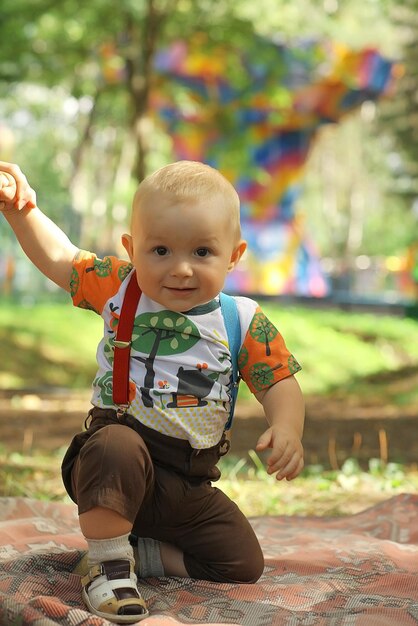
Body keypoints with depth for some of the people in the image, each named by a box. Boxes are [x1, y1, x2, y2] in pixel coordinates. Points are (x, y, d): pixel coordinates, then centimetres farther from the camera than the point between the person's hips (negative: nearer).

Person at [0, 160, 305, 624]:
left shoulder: (244, 322, -3)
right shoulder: (117, 288, -2)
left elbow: (280, 382, -3)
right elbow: (59, 258, 7)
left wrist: (286, 428, -23)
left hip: (190, 483, 3)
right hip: (121, 445, -3)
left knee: (242, 564, -6)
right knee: (116, 447, -39)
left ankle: (135, 552, 11)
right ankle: (107, 562, -18)